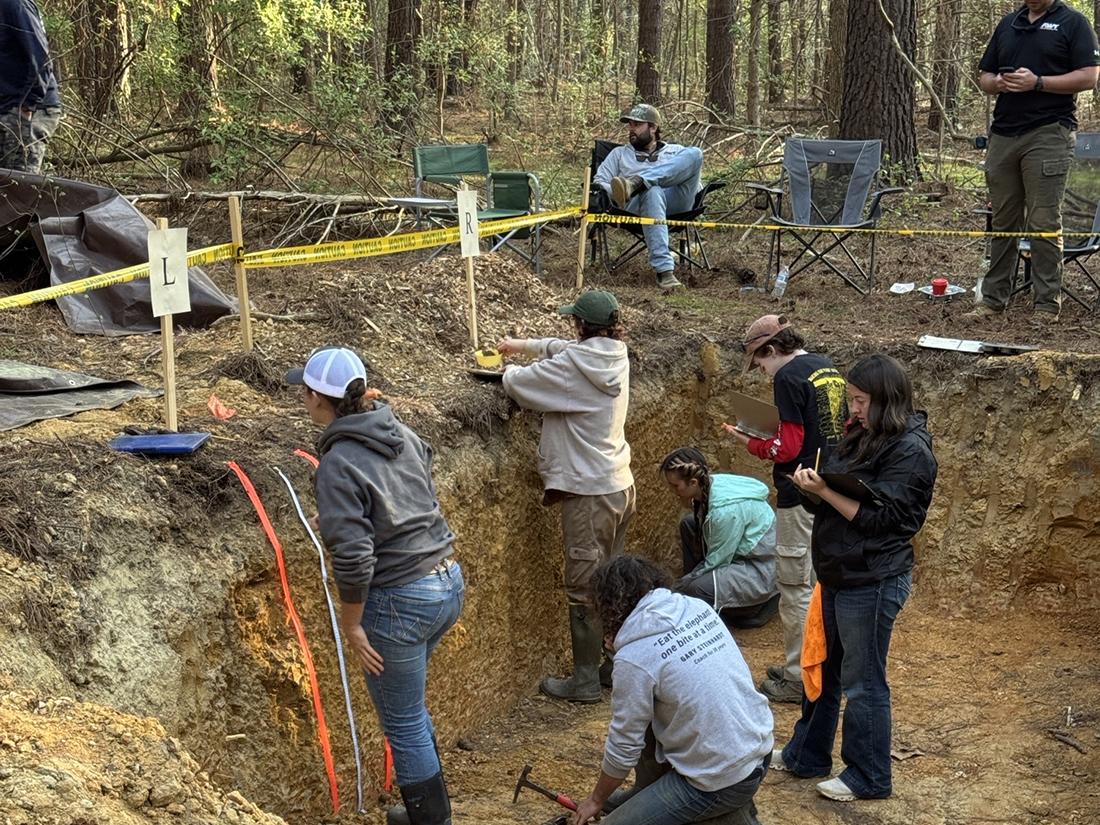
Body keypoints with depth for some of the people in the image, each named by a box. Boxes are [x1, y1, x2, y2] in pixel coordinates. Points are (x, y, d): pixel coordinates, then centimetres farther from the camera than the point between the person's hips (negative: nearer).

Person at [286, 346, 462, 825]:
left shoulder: (338, 464, -18)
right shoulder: (403, 435, 3)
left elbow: (354, 558, -23)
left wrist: (352, 625, -10)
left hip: (399, 601, -8)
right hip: (448, 582, 8)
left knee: (403, 722, 10)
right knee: (409, 704, 27)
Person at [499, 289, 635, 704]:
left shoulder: (573, 365, -21)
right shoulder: (616, 355, 4)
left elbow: (518, 384, -12)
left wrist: (511, 369, 11)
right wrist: (522, 344, 29)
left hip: (589, 493, -9)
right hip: (620, 485, 9)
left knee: (584, 588, 0)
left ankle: (585, 680, 8)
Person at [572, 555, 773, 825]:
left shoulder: (634, 657, -17)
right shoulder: (698, 607, 2)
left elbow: (623, 749, -7)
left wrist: (596, 800, 10)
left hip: (724, 780, -8)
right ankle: (646, 794, 35)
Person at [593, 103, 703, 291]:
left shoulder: (676, 151, 30)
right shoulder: (619, 153, 31)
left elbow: (697, 185, 20)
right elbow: (599, 182, 18)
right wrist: (615, 194, -4)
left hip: (677, 202, 1)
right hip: (643, 202, -1)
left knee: (695, 153, -21)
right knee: (653, 192, -41)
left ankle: (634, 183, -36)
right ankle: (664, 269, -51)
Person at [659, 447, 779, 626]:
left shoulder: (726, 509, -32)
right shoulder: (712, 484, -7)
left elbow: (716, 561, -21)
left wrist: (679, 588, -12)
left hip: (762, 570, -9)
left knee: (698, 590, -28)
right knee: (688, 524, 8)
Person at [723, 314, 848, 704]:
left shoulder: (788, 377, -15)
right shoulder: (828, 368, 11)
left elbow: (789, 447, -18)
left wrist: (750, 443, -3)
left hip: (802, 496, -9)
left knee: (797, 587, 0)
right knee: (820, 583, 17)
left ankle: (799, 678, 6)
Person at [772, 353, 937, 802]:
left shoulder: (910, 450, -17)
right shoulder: (866, 437, 9)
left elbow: (878, 516, -20)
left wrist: (824, 492, -21)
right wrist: (814, 483, -4)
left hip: (872, 582, -9)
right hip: (840, 575, 9)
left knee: (862, 681, 4)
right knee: (824, 670, 20)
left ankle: (868, 778, 18)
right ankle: (806, 754, 36)